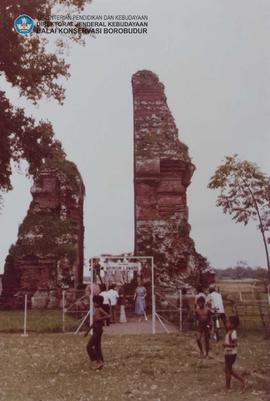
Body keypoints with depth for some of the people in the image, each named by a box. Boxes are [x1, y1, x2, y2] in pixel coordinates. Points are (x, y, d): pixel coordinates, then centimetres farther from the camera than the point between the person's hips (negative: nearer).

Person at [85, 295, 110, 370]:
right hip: (95, 330, 9)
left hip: (98, 330, -9)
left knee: (89, 346, -7)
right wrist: (88, 330, 25)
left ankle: (99, 361, -3)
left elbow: (108, 316, -28)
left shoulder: (100, 310, -14)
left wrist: (100, 319, -26)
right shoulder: (96, 310, 13)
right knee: (97, 347, 13)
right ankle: (100, 362, 19)